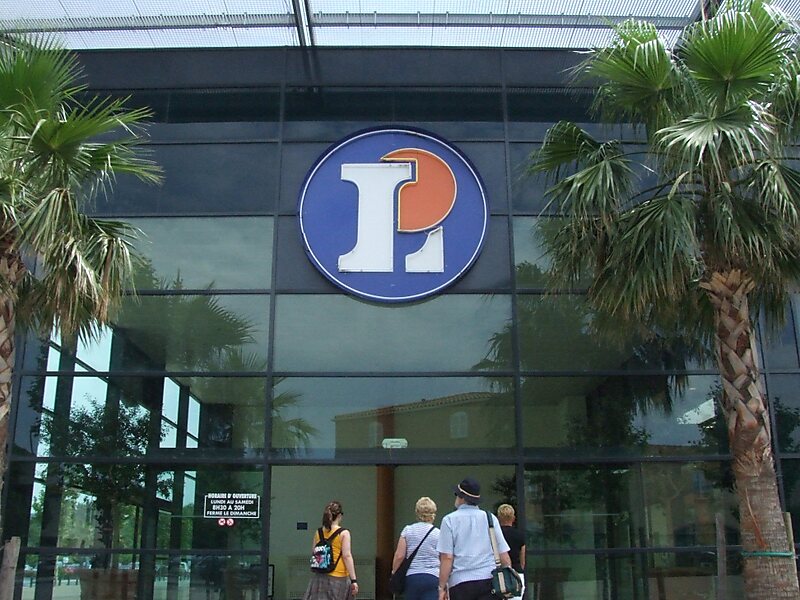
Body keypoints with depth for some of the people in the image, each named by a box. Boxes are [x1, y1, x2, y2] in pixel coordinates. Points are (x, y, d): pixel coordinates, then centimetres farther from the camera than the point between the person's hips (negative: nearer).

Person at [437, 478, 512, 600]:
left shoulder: (450, 520, 1)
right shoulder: (491, 518, 10)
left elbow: (447, 557, -6)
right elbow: (504, 555, 6)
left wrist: (442, 587, -2)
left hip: (460, 582, -2)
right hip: (489, 580, 2)